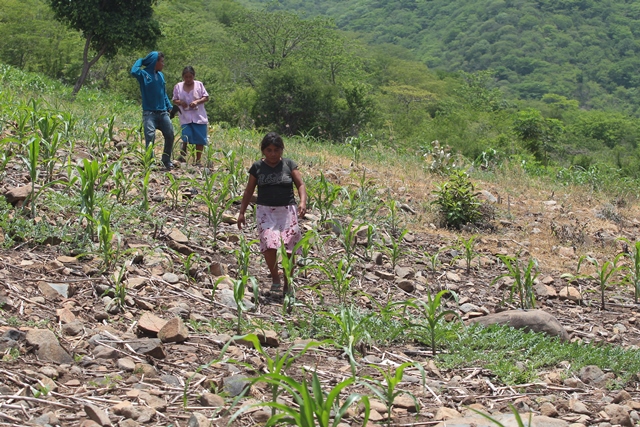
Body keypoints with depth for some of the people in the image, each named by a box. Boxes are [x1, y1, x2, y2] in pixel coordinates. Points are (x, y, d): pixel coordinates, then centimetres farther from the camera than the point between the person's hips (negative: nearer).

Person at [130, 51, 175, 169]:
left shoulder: (161, 75, 12)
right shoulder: (144, 74, -5)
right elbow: (134, 72, -27)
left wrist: (169, 106, 11)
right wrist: (140, 61, -9)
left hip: (163, 112, 6)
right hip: (149, 113, -6)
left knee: (170, 135, 5)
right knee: (150, 136, -15)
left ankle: (167, 160, 20)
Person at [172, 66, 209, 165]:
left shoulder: (199, 85, 3)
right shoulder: (178, 86, 6)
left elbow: (206, 97, 3)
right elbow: (174, 100, 11)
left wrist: (197, 102, -14)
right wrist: (180, 102, -12)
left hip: (199, 117, 0)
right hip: (185, 118, 0)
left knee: (200, 140, 0)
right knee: (186, 139, -13)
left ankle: (198, 160, 9)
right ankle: (182, 156, 6)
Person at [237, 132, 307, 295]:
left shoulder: (289, 165, 4)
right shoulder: (257, 167, 5)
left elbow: (300, 184, 1)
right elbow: (249, 191, 12)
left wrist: (303, 201, -17)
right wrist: (242, 212, 9)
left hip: (287, 211, 0)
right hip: (266, 211, 0)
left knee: (289, 248, -1)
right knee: (269, 245, -18)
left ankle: (287, 283, 15)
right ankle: (275, 277, 3)